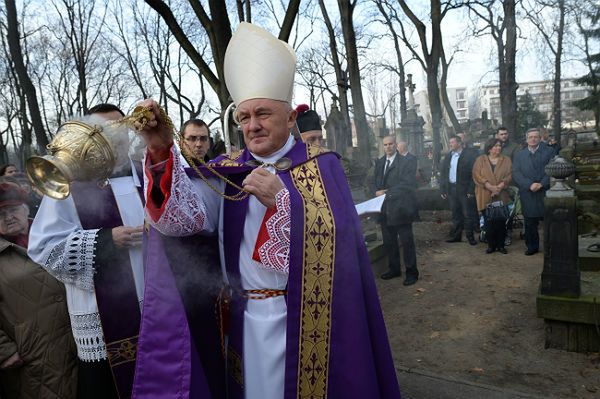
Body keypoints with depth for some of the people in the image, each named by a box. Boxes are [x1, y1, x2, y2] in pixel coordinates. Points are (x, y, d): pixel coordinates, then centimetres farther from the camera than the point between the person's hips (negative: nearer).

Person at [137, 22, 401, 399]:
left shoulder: (322, 166, -3)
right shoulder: (227, 172, 2)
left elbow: (338, 237, -15)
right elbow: (184, 214, -16)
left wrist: (280, 199, -24)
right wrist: (162, 151, -30)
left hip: (313, 318, -2)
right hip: (251, 320, 2)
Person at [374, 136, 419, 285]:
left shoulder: (407, 161, -6)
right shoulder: (379, 162, 13)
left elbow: (407, 183, -15)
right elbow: (377, 183, 14)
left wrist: (387, 192, -18)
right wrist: (378, 192, -7)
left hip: (400, 207, -6)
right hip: (385, 208, 6)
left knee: (407, 242, 3)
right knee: (388, 242, 13)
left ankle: (411, 272, 15)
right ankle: (394, 269, 28)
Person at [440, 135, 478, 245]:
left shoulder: (469, 154, -5)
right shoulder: (448, 156, 11)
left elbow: (474, 173, -10)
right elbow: (443, 173, 11)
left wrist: (471, 190, -14)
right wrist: (442, 189, 5)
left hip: (464, 189, -5)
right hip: (451, 189, 5)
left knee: (468, 214, 2)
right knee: (455, 214, 11)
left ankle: (470, 236, 13)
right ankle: (456, 235, 19)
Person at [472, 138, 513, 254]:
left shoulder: (506, 160, 11)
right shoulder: (480, 160, 5)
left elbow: (509, 175, 1)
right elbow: (476, 175, -5)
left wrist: (500, 186, -15)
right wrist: (490, 187, -15)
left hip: (502, 196, 1)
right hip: (485, 197, -1)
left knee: (501, 222, 1)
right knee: (488, 222, 0)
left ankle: (500, 245, 13)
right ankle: (491, 245, 12)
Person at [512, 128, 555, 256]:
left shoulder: (549, 152, 7)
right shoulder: (519, 155, 11)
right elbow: (516, 173, 1)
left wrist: (542, 184, -14)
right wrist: (529, 184, -12)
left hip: (545, 192, -1)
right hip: (527, 195, 2)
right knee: (530, 223, 6)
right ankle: (532, 246, 18)